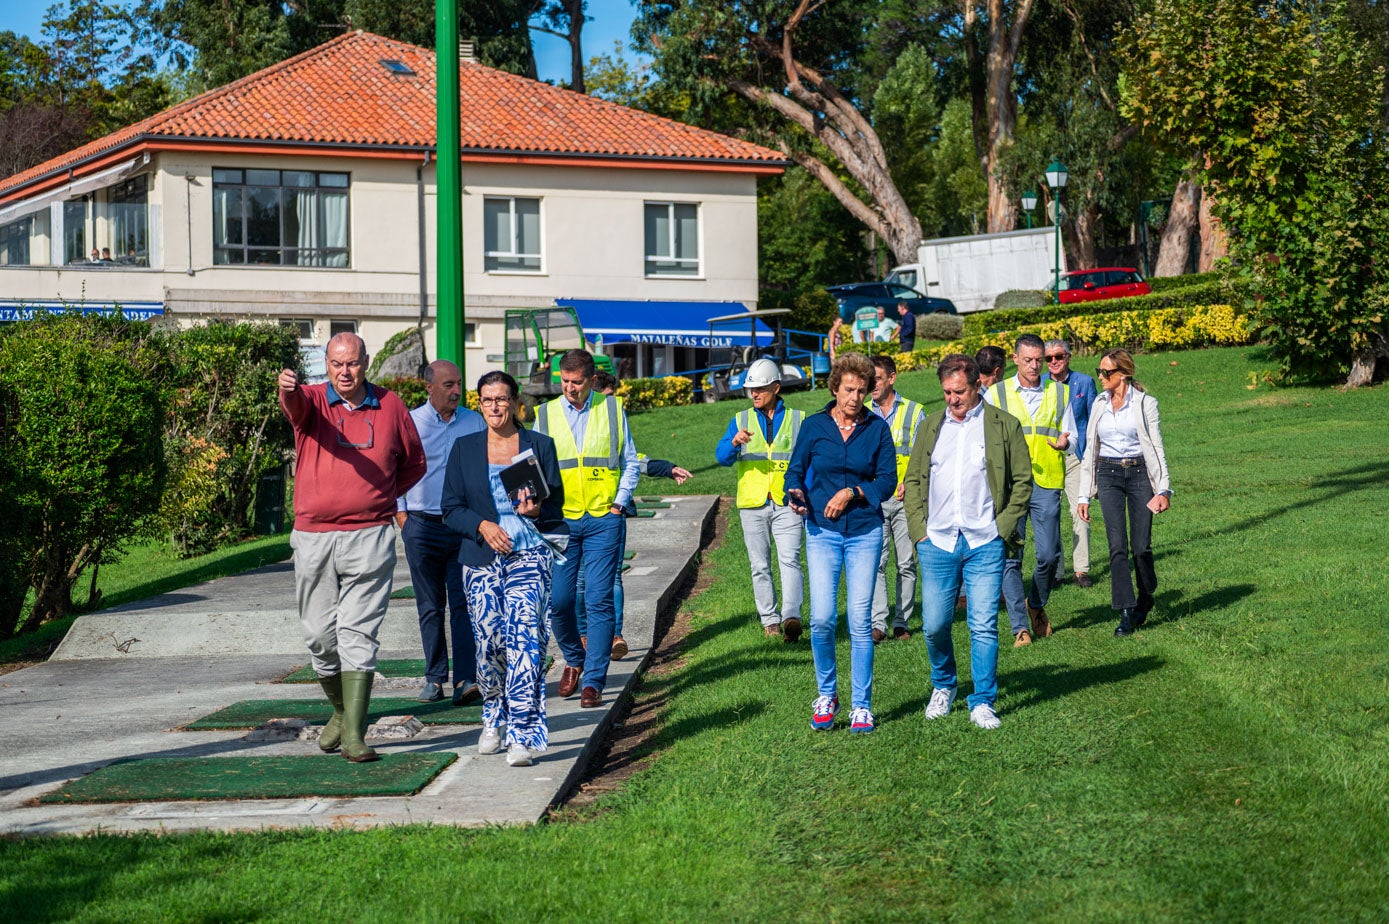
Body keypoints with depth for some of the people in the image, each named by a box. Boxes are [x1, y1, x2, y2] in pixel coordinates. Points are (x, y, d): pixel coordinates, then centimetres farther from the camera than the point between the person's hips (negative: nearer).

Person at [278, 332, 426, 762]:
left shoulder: (390, 406, 7)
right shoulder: (312, 400, 4)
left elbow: (415, 463, 19)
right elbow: (296, 405, -22)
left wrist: (377, 496, 8)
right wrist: (288, 388, -46)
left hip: (370, 538, -1)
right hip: (314, 537, 1)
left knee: (358, 634, -8)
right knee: (320, 635, 8)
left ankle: (354, 732, -9)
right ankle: (341, 710, 30)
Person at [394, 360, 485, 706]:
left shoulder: (475, 423, 7)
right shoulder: (409, 423, 1)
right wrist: (401, 515, 1)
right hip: (423, 525, 0)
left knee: (463, 602, -6)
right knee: (430, 607, 6)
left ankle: (466, 679, -10)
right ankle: (434, 678, 13)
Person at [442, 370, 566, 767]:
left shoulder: (540, 445, 7)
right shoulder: (464, 448, 10)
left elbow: (556, 502, 8)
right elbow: (451, 509, 8)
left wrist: (535, 511, -15)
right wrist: (483, 526, -10)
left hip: (529, 555, -2)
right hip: (481, 558, 2)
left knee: (525, 639, -15)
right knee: (488, 642, 2)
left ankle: (522, 734, -15)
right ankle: (493, 719, 27)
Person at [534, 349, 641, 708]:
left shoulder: (612, 410, 6)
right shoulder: (544, 415, 6)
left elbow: (630, 462, 11)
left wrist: (619, 503, 3)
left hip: (603, 519, -1)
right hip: (560, 520, 1)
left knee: (599, 601, -6)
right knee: (558, 600, -1)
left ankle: (593, 681, -1)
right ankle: (573, 660, 26)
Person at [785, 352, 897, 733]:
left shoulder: (877, 428, 4)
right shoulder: (813, 426, 4)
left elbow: (888, 480, 3)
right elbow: (795, 470, 7)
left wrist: (852, 492, -11)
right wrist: (796, 494, -14)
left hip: (865, 533, 0)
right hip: (822, 532, 0)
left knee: (860, 622, -1)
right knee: (821, 619, -8)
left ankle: (861, 705, 10)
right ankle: (826, 694, 14)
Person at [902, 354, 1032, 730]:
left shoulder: (1004, 425, 4)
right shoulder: (931, 427, 12)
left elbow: (1023, 481, 5)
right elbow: (913, 480, 15)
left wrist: (1004, 526, -4)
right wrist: (919, 528, 3)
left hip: (985, 544, -2)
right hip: (937, 543, 2)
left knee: (984, 627, -4)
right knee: (934, 625, 3)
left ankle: (983, 703, 8)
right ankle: (943, 686, 27)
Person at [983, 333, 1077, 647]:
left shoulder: (1059, 393, 12)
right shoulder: (995, 394, 7)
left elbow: (1071, 436, 16)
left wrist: (1064, 442, -8)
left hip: (1047, 483, 1)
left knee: (1049, 555, -2)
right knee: (1010, 557, -5)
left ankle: (1037, 605, 27)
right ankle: (1020, 627, 1)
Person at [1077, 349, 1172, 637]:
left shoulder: (1145, 403, -1)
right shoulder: (1099, 404, 10)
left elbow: (1157, 447, 0)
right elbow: (1090, 449, 13)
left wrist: (1164, 489, -8)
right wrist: (1084, 495, 11)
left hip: (1140, 473, -2)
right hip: (1108, 476, 2)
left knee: (1141, 546, -2)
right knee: (1117, 545, -9)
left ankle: (1145, 599, 26)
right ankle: (1126, 613, -8)